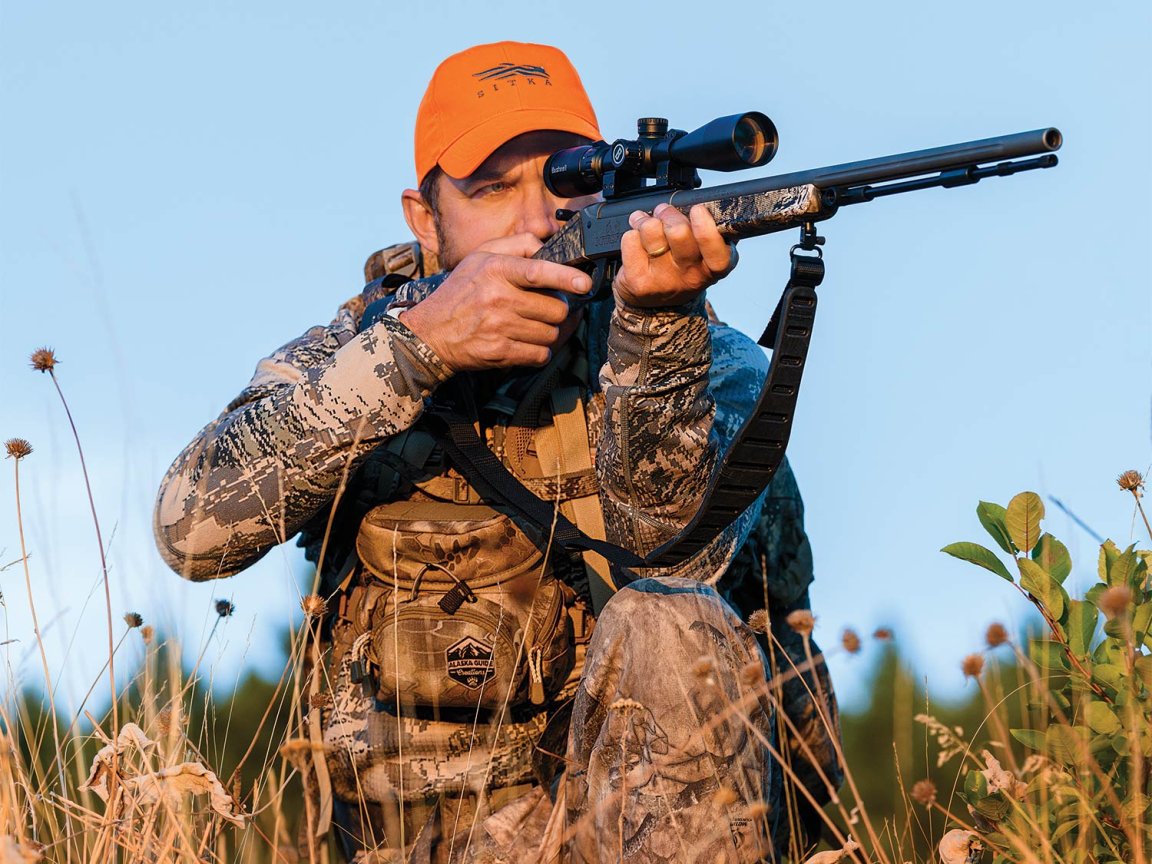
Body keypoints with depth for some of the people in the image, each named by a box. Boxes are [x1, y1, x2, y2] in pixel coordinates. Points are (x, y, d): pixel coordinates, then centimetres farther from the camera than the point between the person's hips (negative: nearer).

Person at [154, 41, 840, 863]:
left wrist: (659, 320, -34)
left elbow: (672, 551, -20)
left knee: (668, 629, -29)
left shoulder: (712, 366, 0)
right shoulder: (342, 360, 2)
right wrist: (415, 344, -24)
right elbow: (193, 527, -16)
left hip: (661, 793, 0)